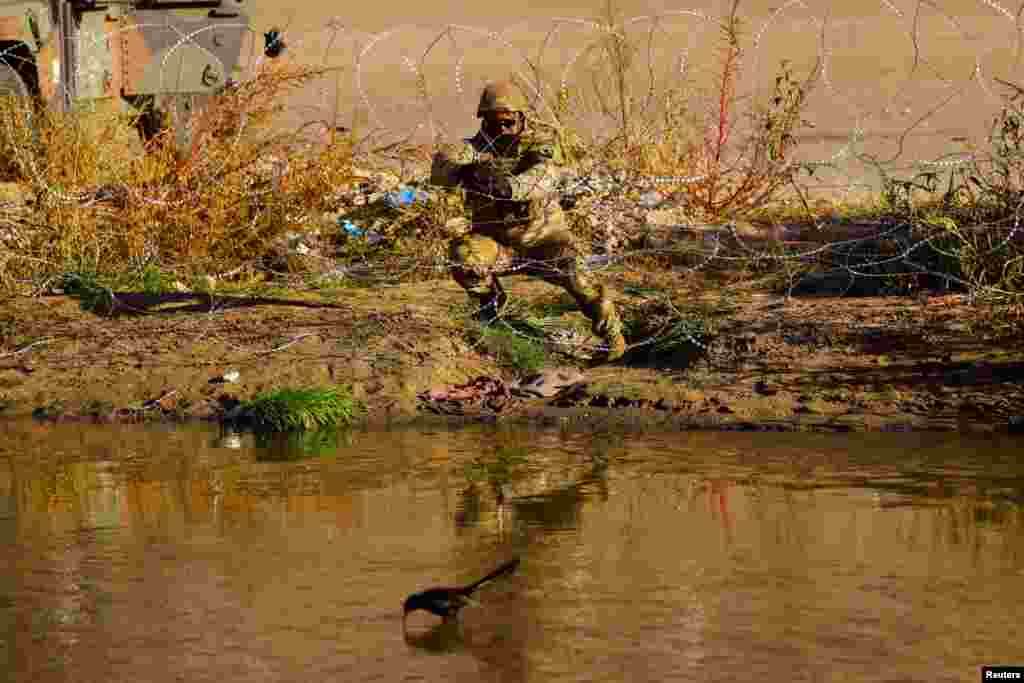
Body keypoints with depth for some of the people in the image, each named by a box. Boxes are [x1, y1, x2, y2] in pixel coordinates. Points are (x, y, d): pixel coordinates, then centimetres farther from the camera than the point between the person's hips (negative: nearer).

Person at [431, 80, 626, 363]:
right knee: (462, 254, -28)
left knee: (573, 271, -28)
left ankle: (612, 336, -4)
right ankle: (492, 298, 6)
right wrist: (468, 171, -48)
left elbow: (542, 178, -33)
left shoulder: (537, 148, -9)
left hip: (542, 241, -1)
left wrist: (511, 185, -52)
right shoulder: (474, 149, -6)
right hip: (497, 244, 1)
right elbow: (441, 168, -27)